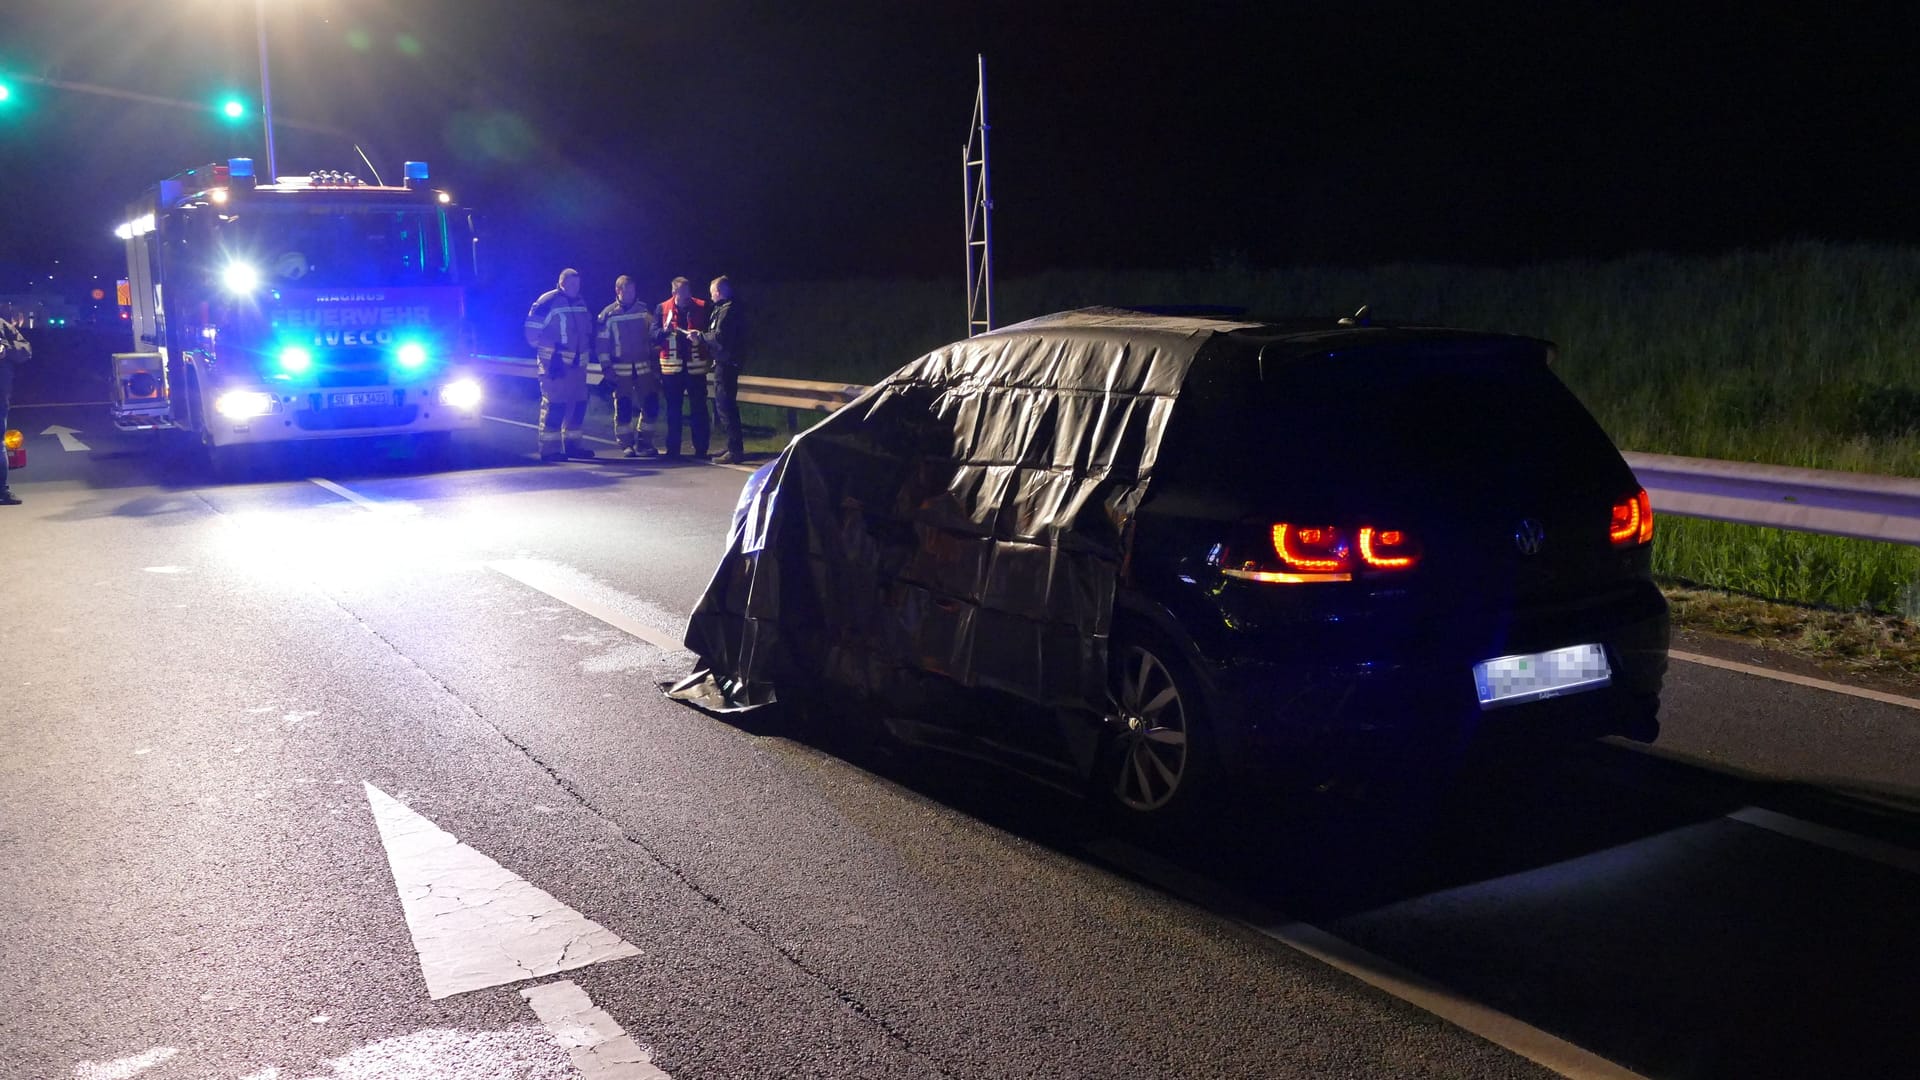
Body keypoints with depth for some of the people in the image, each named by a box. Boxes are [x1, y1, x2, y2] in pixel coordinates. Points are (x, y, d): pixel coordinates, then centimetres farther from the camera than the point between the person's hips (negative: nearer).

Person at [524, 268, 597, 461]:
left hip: (577, 364, 8)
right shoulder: (548, 302, -9)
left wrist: (588, 349, 17)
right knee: (554, 403, -10)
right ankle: (549, 448, -7)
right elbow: (532, 332, -11)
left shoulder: (581, 303, 16)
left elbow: (587, 330, 28)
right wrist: (553, 347, -12)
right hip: (554, 364, -8)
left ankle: (573, 443, 21)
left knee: (579, 402, 10)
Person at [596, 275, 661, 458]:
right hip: (621, 370, -3)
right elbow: (603, 344, -1)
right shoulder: (608, 314, -2)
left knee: (651, 404, -1)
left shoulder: (644, 311, 7)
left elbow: (653, 338, 12)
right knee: (623, 408, -1)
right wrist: (606, 369, -7)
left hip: (644, 368, 3)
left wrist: (656, 367, 9)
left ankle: (643, 442, 11)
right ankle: (626, 444, 8)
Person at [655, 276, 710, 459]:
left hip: (696, 366, -1)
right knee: (673, 409, 6)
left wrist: (699, 336, -18)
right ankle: (673, 449, 12)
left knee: (699, 408, 0)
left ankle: (701, 449, 5)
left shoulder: (702, 307, 2)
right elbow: (653, 335, 1)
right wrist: (664, 331, -19)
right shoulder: (663, 309, 5)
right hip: (671, 366, 1)